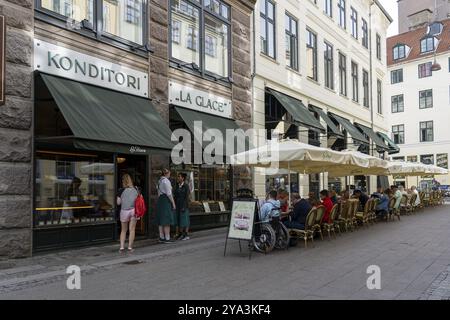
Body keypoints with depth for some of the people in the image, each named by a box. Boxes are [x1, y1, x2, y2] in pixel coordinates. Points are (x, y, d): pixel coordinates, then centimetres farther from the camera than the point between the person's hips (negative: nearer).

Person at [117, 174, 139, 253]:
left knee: (123, 230, 13)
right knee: (132, 230, 5)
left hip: (124, 211, -1)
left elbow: (118, 202, -3)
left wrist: (118, 197, 13)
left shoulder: (122, 190, -7)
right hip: (133, 210, 1)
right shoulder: (135, 190, 1)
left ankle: (122, 247, 6)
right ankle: (130, 247, 4)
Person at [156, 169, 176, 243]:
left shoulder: (160, 181, 17)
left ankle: (161, 237, 13)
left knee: (161, 220, 10)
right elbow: (169, 193, -16)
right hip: (166, 200, -9)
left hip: (160, 199, 9)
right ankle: (167, 238, -6)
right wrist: (173, 203, -13)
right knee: (167, 220, -7)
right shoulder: (166, 181, -11)